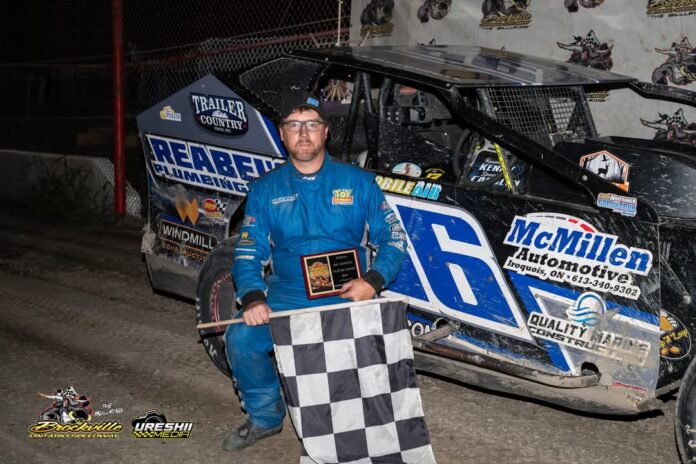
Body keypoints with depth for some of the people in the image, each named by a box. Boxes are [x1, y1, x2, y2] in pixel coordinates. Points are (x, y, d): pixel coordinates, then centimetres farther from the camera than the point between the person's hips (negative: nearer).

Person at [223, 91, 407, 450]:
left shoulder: (357, 182, 5)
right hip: (286, 296, 2)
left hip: (347, 296, -1)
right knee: (241, 338, -22)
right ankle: (265, 417, 7)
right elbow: (249, 252, 3)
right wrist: (252, 298, -16)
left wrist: (373, 281, -15)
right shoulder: (264, 190, 7)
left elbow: (393, 239, 4)